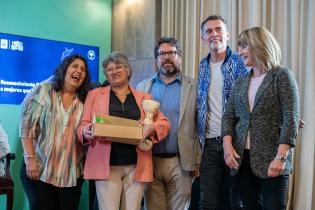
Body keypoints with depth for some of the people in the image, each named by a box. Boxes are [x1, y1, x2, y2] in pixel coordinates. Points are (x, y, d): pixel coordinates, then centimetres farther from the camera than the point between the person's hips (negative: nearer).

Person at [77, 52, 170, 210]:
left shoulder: (144, 97, 14)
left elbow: (164, 123, 11)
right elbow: (82, 125, 9)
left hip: (136, 166, 1)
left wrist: (151, 127, -11)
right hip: (106, 165, -1)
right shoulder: (95, 94, 12)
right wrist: (85, 131, -15)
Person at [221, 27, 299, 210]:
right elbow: (229, 116, 11)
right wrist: (227, 145, -7)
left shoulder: (282, 76, -2)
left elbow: (291, 119, -10)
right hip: (243, 158, 5)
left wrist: (281, 157, -19)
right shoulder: (241, 83, 14)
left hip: (271, 160, -5)